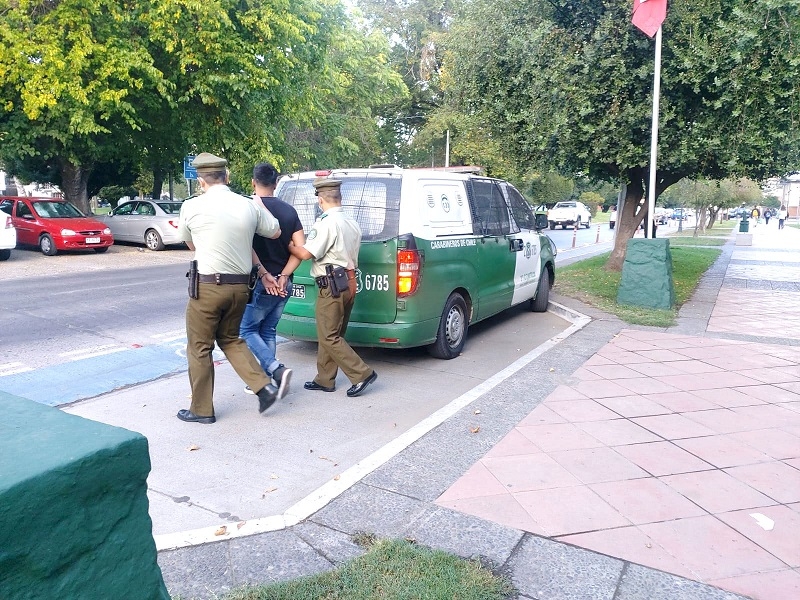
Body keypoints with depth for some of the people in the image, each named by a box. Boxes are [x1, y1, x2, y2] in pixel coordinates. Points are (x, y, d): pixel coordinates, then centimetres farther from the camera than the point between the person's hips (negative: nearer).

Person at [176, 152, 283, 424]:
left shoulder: (192, 206, -7)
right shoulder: (249, 206, 1)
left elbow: (190, 243, 10)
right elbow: (275, 232, 16)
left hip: (208, 286, -4)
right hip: (240, 286, 5)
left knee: (199, 348, 10)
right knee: (230, 339, 23)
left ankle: (201, 409, 20)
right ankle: (264, 386, 11)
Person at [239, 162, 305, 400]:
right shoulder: (289, 210, 6)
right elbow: (300, 249, -1)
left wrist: (264, 275, -18)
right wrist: (283, 276, -6)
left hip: (261, 283, -6)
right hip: (283, 284, 6)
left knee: (247, 330, 7)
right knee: (267, 331, 16)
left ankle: (277, 370, -11)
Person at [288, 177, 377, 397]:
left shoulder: (326, 223, -15)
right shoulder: (352, 223, 13)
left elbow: (306, 253, -18)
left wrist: (286, 245, -3)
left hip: (332, 285, -9)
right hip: (349, 282, 9)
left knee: (329, 337, -2)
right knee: (332, 334, 15)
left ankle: (362, 373, -5)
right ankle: (325, 379, 22)